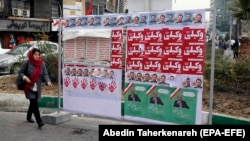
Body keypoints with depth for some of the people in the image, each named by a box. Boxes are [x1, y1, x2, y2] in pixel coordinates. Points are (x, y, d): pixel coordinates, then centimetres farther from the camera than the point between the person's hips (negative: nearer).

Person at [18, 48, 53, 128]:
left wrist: (48, 82, -24)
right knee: (34, 103, -14)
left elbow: (45, 74, -6)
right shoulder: (27, 63, -8)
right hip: (29, 87, -4)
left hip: (38, 88, 4)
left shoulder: (42, 64, 0)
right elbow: (20, 72, 0)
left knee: (33, 103, 17)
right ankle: (39, 122, -15)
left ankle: (29, 117, 41)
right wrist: (24, 77, -20)